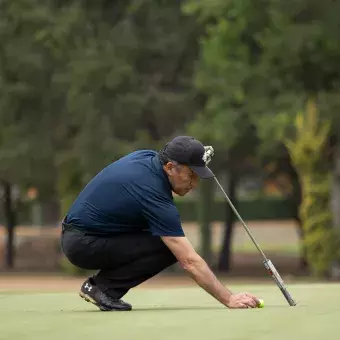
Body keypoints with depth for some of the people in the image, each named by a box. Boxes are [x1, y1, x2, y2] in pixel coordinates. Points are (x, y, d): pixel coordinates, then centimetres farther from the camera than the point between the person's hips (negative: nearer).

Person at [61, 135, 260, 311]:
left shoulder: (147, 156, -1)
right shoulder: (154, 196, -26)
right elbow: (190, 262, -28)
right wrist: (229, 299, -27)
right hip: (83, 245, -9)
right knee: (168, 249, -17)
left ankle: (97, 284, 6)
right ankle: (104, 287, -9)